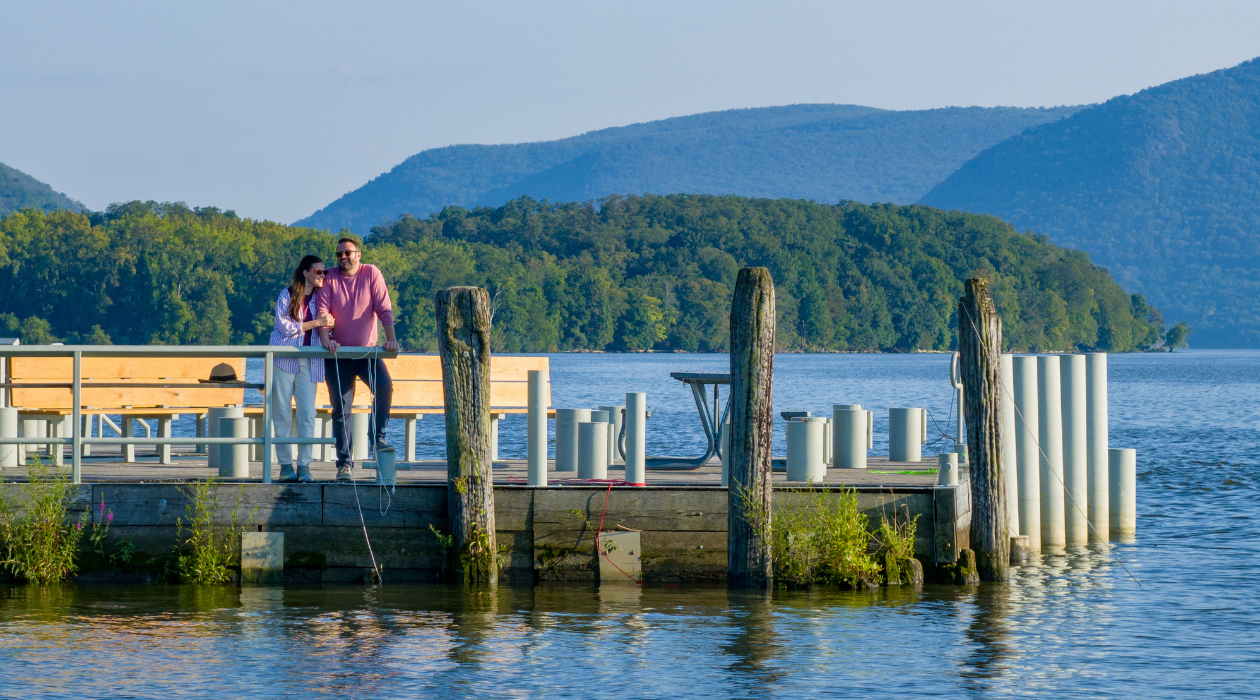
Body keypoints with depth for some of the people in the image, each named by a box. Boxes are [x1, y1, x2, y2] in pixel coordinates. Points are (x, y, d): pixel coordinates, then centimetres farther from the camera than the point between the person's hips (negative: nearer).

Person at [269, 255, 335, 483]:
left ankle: (304, 466, -5)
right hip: (284, 360, -3)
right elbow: (285, 326, -8)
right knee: (282, 415, -2)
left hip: (308, 362, 3)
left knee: (307, 415, -7)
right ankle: (286, 465, 3)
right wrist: (315, 323, -10)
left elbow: (324, 327, 18)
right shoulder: (287, 295, 1)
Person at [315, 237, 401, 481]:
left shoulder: (371, 274, 0)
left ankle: (377, 437, -12)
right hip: (338, 353, 0)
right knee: (341, 409, -1)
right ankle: (344, 464, 3)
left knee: (384, 386, -27)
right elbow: (322, 311, -8)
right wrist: (325, 339, -24)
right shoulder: (329, 279, 0)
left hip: (367, 351, 0)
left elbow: (384, 309, -6)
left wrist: (391, 338, -17)